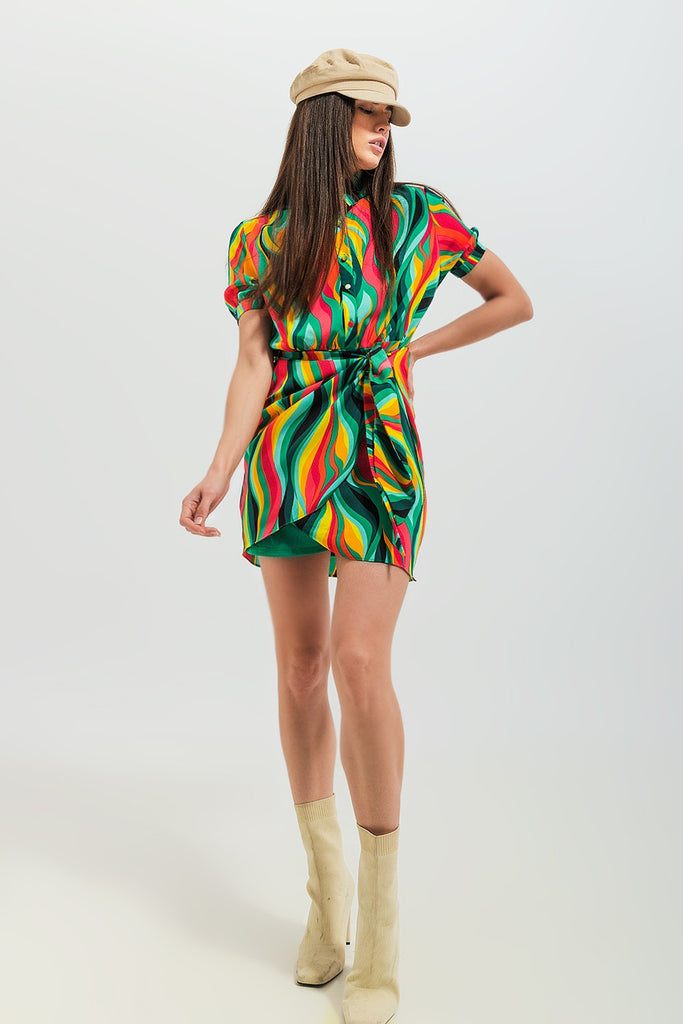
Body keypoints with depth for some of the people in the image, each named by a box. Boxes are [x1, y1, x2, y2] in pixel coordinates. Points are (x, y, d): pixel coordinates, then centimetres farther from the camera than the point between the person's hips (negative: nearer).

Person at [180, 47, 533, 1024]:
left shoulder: (417, 216, 6)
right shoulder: (262, 238, 8)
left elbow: (515, 300, 15)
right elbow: (253, 364, 1)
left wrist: (416, 348, 8)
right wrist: (221, 468, -13)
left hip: (381, 452, -2)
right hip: (287, 457, 2)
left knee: (360, 660, -16)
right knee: (300, 668, 4)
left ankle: (380, 917, -4)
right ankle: (325, 884, 21)